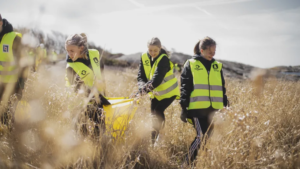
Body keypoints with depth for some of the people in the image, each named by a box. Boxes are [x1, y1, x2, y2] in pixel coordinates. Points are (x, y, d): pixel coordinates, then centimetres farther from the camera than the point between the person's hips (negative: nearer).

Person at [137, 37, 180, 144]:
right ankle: (157, 135, 23)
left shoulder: (163, 59, -24)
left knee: (158, 111, -16)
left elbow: (157, 77, -36)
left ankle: (154, 138, -9)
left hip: (168, 91, -6)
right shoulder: (144, 58, -6)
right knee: (155, 113, 7)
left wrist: (146, 88, -47)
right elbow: (141, 76, -10)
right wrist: (142, 87, -31)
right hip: (155, 92, 6)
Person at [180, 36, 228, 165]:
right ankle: (188, 163, -2)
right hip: (197, 108, -5)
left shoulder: (217, 66, 14)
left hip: (214, 109, 5)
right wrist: (184, 108, -7)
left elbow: (222, 88, 19)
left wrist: (225, 106, 14)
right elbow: (185, 87, -2)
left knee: (209, 137, 8)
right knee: (200, 136, -14)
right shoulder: (191, 64, 1)